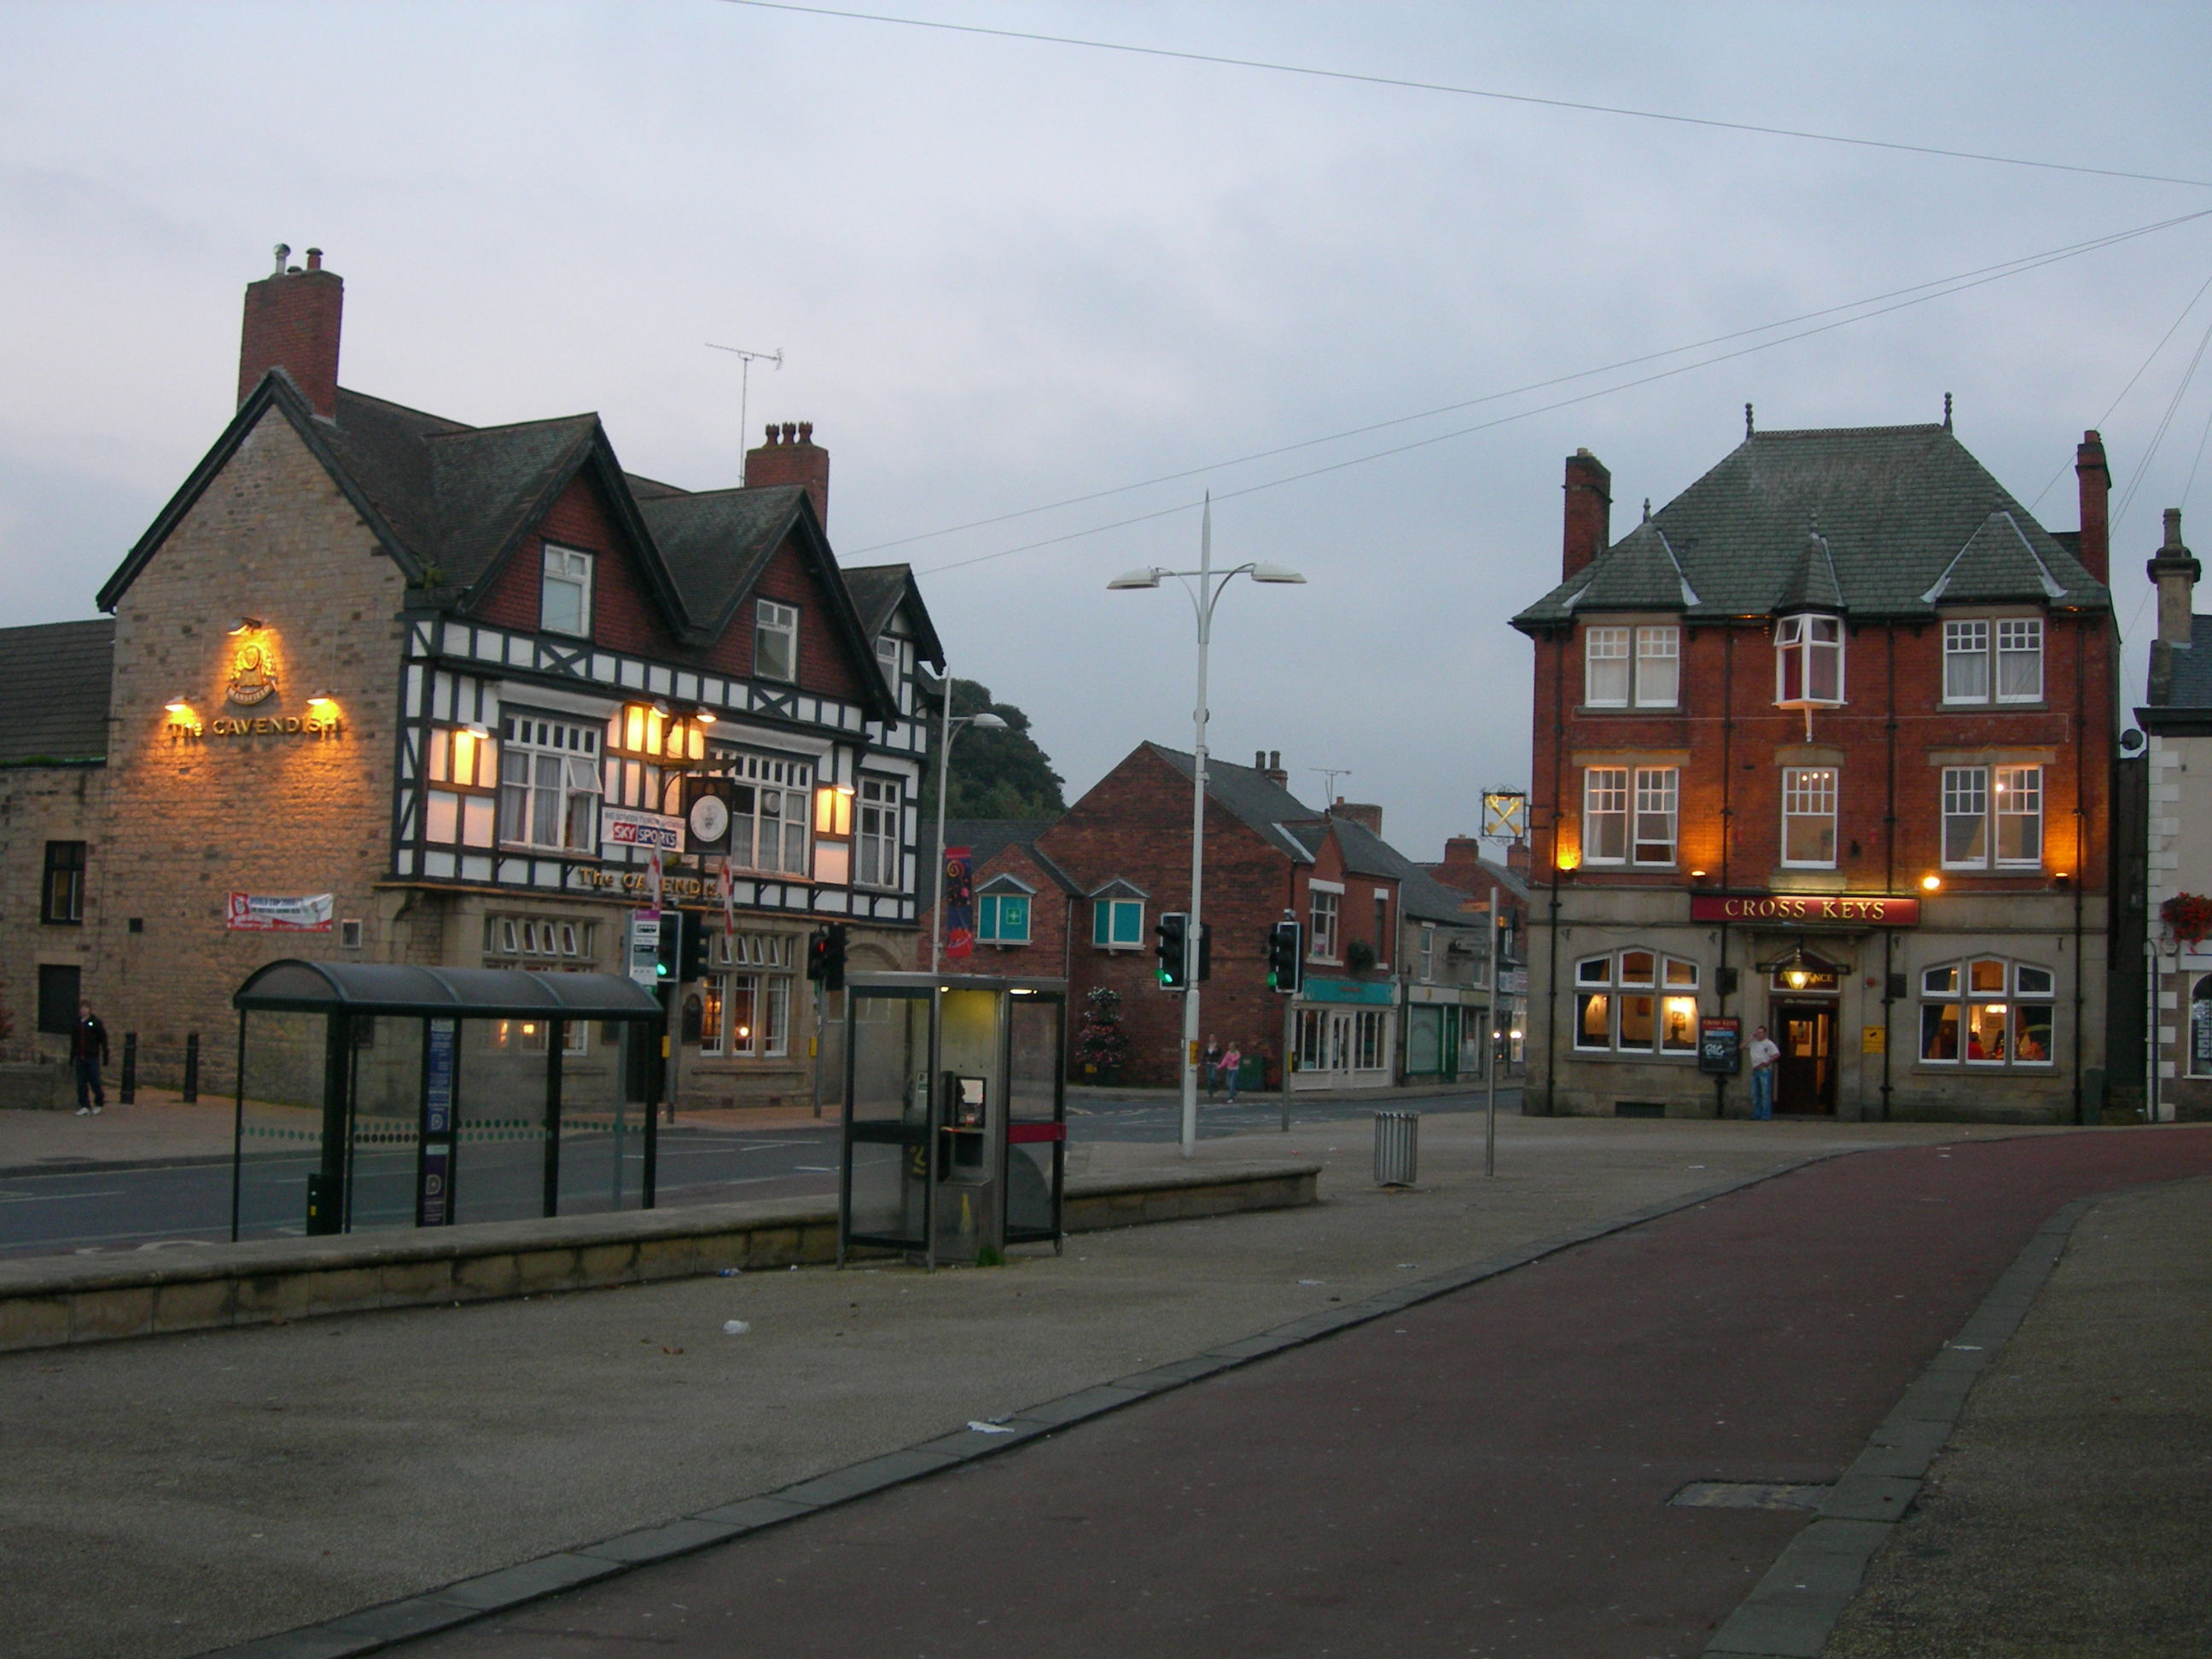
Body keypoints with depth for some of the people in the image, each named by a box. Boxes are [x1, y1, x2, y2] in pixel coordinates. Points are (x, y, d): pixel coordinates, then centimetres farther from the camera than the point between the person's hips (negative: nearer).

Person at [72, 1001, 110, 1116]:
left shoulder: (95, 1022, -4)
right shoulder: (77, 1023, 9)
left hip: (92, 1058, -4)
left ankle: (99, 1103, 17)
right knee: (81, 1083, 4)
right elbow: (73, 1041, 19)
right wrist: (72, 1056, 17)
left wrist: (105, 1056, -7)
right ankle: (84, 1105, 10)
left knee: (94, 1081, 0)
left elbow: (103, 1040, -3)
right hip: (80, 1058, 5)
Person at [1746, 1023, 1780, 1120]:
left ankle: (1766, 1115, -8)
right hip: (1755, 1070, 7)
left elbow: (1777, 1054, -13)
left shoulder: (1769, 1044, -4)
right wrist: (1750, 1038, 6)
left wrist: (1767, 1063, -11)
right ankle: (1756, 1114, 16)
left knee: (1765, 1094, -8)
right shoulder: (1753, 1043, 13)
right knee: (1755, 1094, 9)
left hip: (1765, 1070, -7)